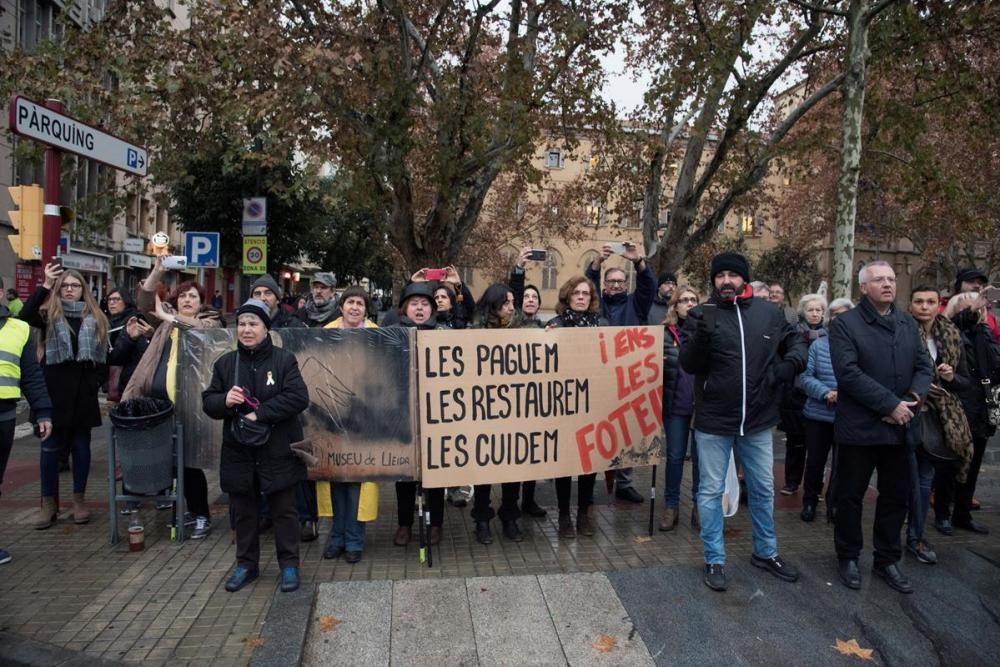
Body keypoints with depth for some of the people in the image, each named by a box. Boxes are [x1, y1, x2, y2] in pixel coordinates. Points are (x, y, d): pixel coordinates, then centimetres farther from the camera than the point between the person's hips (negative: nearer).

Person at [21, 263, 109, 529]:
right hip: (55, 388, -1)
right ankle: (48, 503, 13)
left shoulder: (95, 317, 9)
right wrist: (46, 285, -23)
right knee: (51, 445, 4)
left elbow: (102, 353, 9)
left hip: (84, 388, 2)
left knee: (81, 444, 7)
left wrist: (97, 382, -2)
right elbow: (25, 315, -19)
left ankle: (79, 500, 17)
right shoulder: (49, 313, 4)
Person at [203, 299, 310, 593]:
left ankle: (289, 564, 22)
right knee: (244, 511, 15)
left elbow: (298, 397, -16)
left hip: (278, 452, -3)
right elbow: (208, 402, 7)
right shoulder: (225, 363, 6)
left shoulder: (284, 359, -6)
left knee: (283, 510, 8)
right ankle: (246, 564, 31)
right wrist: (224, 401, -17)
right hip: (239, 452, 4)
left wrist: (260, 414, -22)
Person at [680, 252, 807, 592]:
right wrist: (700, 338, -31)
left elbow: (797, 342, 15)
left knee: (763, 489, 18)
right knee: (711, 491, 7)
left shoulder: (768, 313, 1)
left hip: (757, 420, 3)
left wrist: (788, 365, -6)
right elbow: (688, 364, -13)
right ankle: (714, 560, 22)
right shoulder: (701, 314, -7)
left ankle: (766, 552, 38)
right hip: (713, 421, -3)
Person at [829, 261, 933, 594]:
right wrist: (890, 404, -20)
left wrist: (912, 400, -13)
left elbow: (924, 366, 6)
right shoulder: (845, 324, -8)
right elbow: (848, 372, -18)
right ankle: (848, 557, 23)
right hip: (858, 426, -5)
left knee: (896, 496, 13)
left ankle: (887, 560, 28)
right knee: (851, 495, 7)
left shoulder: (909, 324, 11)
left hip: (898, 427, 5)